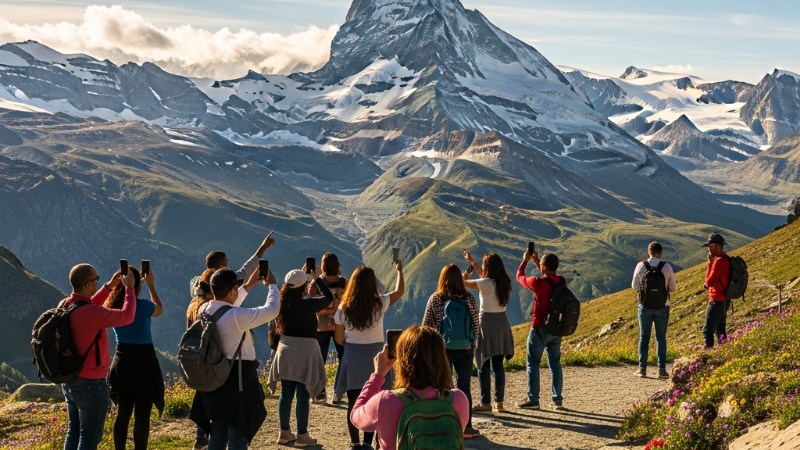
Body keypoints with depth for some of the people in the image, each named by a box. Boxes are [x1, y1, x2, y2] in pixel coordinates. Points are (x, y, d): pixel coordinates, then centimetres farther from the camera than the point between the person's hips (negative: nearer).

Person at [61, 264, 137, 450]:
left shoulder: (64, 306, -1)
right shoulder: (92, 313, -27)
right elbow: (127, 316, -15)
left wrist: (109, 286, 16)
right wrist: (129, 288, -3)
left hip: (69, 380, 9)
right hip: (90, 383, -9)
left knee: (74, 432, 18)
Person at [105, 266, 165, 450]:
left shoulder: (112, 307, -3)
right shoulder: (143, 306, -16)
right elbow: (159, 309, 8)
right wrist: (151, 285, 14)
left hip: (121, 362, 5)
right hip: (143, 362, -5)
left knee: (122, 413, 15)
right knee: (142, 415, 2)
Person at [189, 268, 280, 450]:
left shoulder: (205, 311, 0)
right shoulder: (236, 316, -23)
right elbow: (272, 310, -14)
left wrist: (250, 283, 26)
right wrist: (272, 285, 4)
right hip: (237, 379, -8)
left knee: (217, 435, 18)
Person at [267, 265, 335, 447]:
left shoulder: (283, 303, -1)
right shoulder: (308, 304, -17)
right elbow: (329, 298, -1)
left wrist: (301, 275, 24)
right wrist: (316, 278, 6)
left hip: (285, 352, 6)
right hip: (305, 352, -6)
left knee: (286, 393, 13)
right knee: (303, 395, 1)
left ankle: (284, 432, 22)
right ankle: (302, 435, 7)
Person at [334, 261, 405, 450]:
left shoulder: (343, 308, -5)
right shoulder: (380, 304, -10)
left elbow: (339, 338, 2)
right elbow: (399, 291, 9)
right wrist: (399, 270, 23)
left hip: (352, 358, 1)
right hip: (374, 358, -1)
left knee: (354, 403, 9)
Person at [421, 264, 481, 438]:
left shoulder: (435, 299, -8)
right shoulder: (469, 299, -6)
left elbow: (426, 326, -4)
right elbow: (476, 324, 0)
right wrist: (472, 342, 14)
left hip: (441, 349, 0)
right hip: (465, 349, 1)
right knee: (464, 387, 8)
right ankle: (466, 427, 11)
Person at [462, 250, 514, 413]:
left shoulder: (485, 284, -17)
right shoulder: (504, 282, 4)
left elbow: (463, 282, -6)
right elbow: (486, 277, 23)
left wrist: (465, 276, 17)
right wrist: (471, 262, 30)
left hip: (486, 323, -7)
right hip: (502, 324, 7)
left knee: (483, 365, 1)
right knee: (498, 365, 11)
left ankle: (486, 403, 2)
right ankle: (498, 402, 13)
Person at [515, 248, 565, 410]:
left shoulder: (538, 283, -22)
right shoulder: (562, 281, -2)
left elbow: (519, 277, -4)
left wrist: (525, 261, 11)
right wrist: (536, 261, 21)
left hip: (540, 328, -6)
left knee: (533, 363, 5)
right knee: (555, 363, 12)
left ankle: (533, 399, 6)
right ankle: (558, 399, 13)